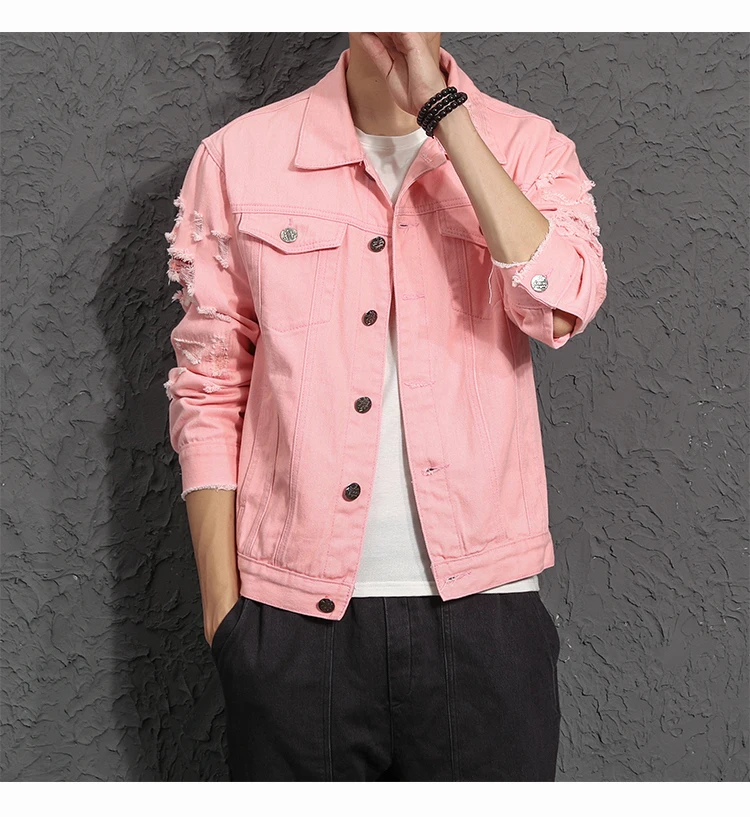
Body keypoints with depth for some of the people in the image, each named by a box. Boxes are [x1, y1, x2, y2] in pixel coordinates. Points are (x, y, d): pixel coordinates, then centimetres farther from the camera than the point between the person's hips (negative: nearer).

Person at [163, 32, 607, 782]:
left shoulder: (526, 148, 4)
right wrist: (223, 607, 1)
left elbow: (563, 306, -16)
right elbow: (208, 391, 5)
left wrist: (441, 108, -15)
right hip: (296, 615, 0)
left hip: (481, 606, 0)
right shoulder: (240, 156, 3)